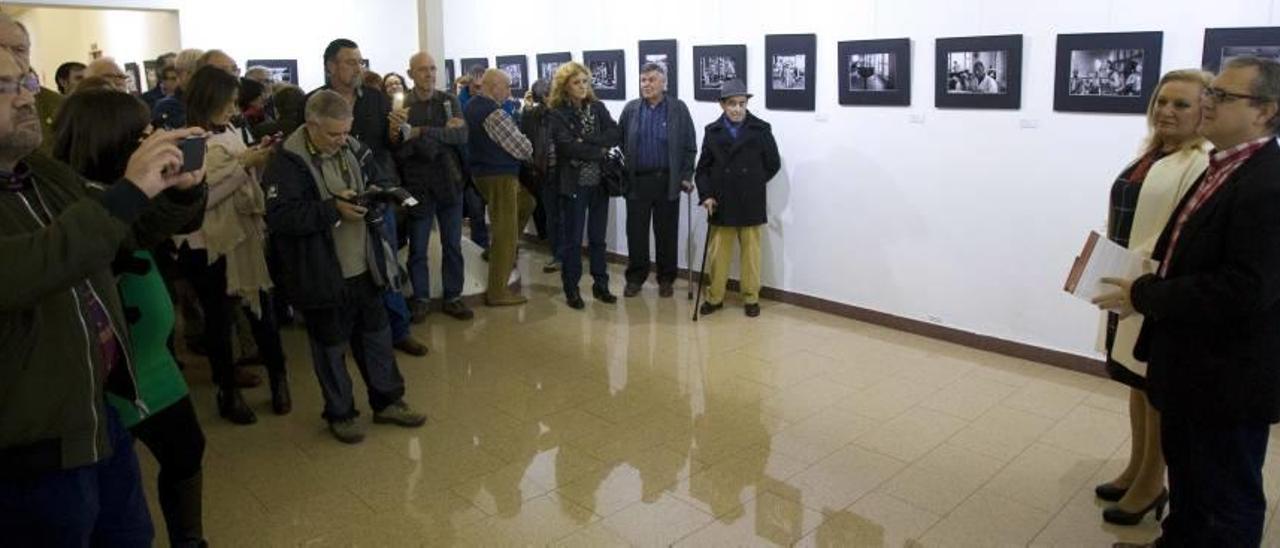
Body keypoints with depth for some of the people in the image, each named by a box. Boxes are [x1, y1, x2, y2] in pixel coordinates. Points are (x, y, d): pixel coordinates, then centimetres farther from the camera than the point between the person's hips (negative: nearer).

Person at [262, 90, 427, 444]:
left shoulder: (353, 148, 2)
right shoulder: (287, 161, -15)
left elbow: (380, 182, 15)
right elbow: (280, 216, -23)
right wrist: (333, 209, -26)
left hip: (364, 268, 6)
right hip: (322, 276, -5)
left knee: (377, 336, 17)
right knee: (331, 346, 11)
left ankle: (387, 401, 34)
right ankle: (340, 413, 28)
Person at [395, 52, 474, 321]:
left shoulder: (450, 101, 4)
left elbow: (462, 136, -10)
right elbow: (401, 149, -15)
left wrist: (423, 132, -17)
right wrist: (444, 134, -16)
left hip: (449, 183, 2)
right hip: (418, 186, -2)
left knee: (452, 245, 11)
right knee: (417, 249, 9)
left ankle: (452, 297, 23)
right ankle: (420, 298, 24)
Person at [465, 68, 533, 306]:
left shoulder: (471, 106, 7)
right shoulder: (494, 114, -22)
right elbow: (523, 148, -20)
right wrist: (526, 147, 3)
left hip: (483, 169, 10)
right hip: (499, 175, -10)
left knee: (525, 203, 27)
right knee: (505, 232, -1)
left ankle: (500, 251, 27)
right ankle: (497, 292, 6)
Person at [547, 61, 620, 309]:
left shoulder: (598, 107, 8)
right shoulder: (558, 114, -4)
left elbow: (615, 135, -5)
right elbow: (567, 146, -17)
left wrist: (586, 141, -16)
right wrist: (599, 151, -11)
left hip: (599, 182, 4)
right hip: (574, 183, -4)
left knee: (598, 237, 11)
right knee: (573, 239, 4)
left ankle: (600, 285, 21)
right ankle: (571, 289, 14)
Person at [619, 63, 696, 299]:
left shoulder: (678, 109, 0)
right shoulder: (630, 109, 5)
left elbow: (690, 146, 1)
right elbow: (620, 144, 6)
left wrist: (686, 176, -5)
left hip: (667, 181, -1)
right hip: (637, 181, 1)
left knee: (667, 233, 7)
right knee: (636, 232, 7)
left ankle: (666, 279, 19)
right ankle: (635, 277, 19)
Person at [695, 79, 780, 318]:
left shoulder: (761, 129, -2)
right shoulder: (712, 131, 4)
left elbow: (773, 164, 5)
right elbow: (703, 168, 5)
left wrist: (752, 184, 5)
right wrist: (706, 195, -6)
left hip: (751, 205, -1)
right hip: (720, 204, 1)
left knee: (751, 253, 9)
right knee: (717, 254, 8)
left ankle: (751, 298, 21)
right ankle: (714, 297, 22)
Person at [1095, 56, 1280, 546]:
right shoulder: (1223, 170, 8)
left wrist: (1145, 295, -22)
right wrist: (1145, 286, -1)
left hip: (1229, 377, -9)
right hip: (1191, 367, 9)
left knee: (1226, 502, 10)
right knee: (1186, 481, 27)